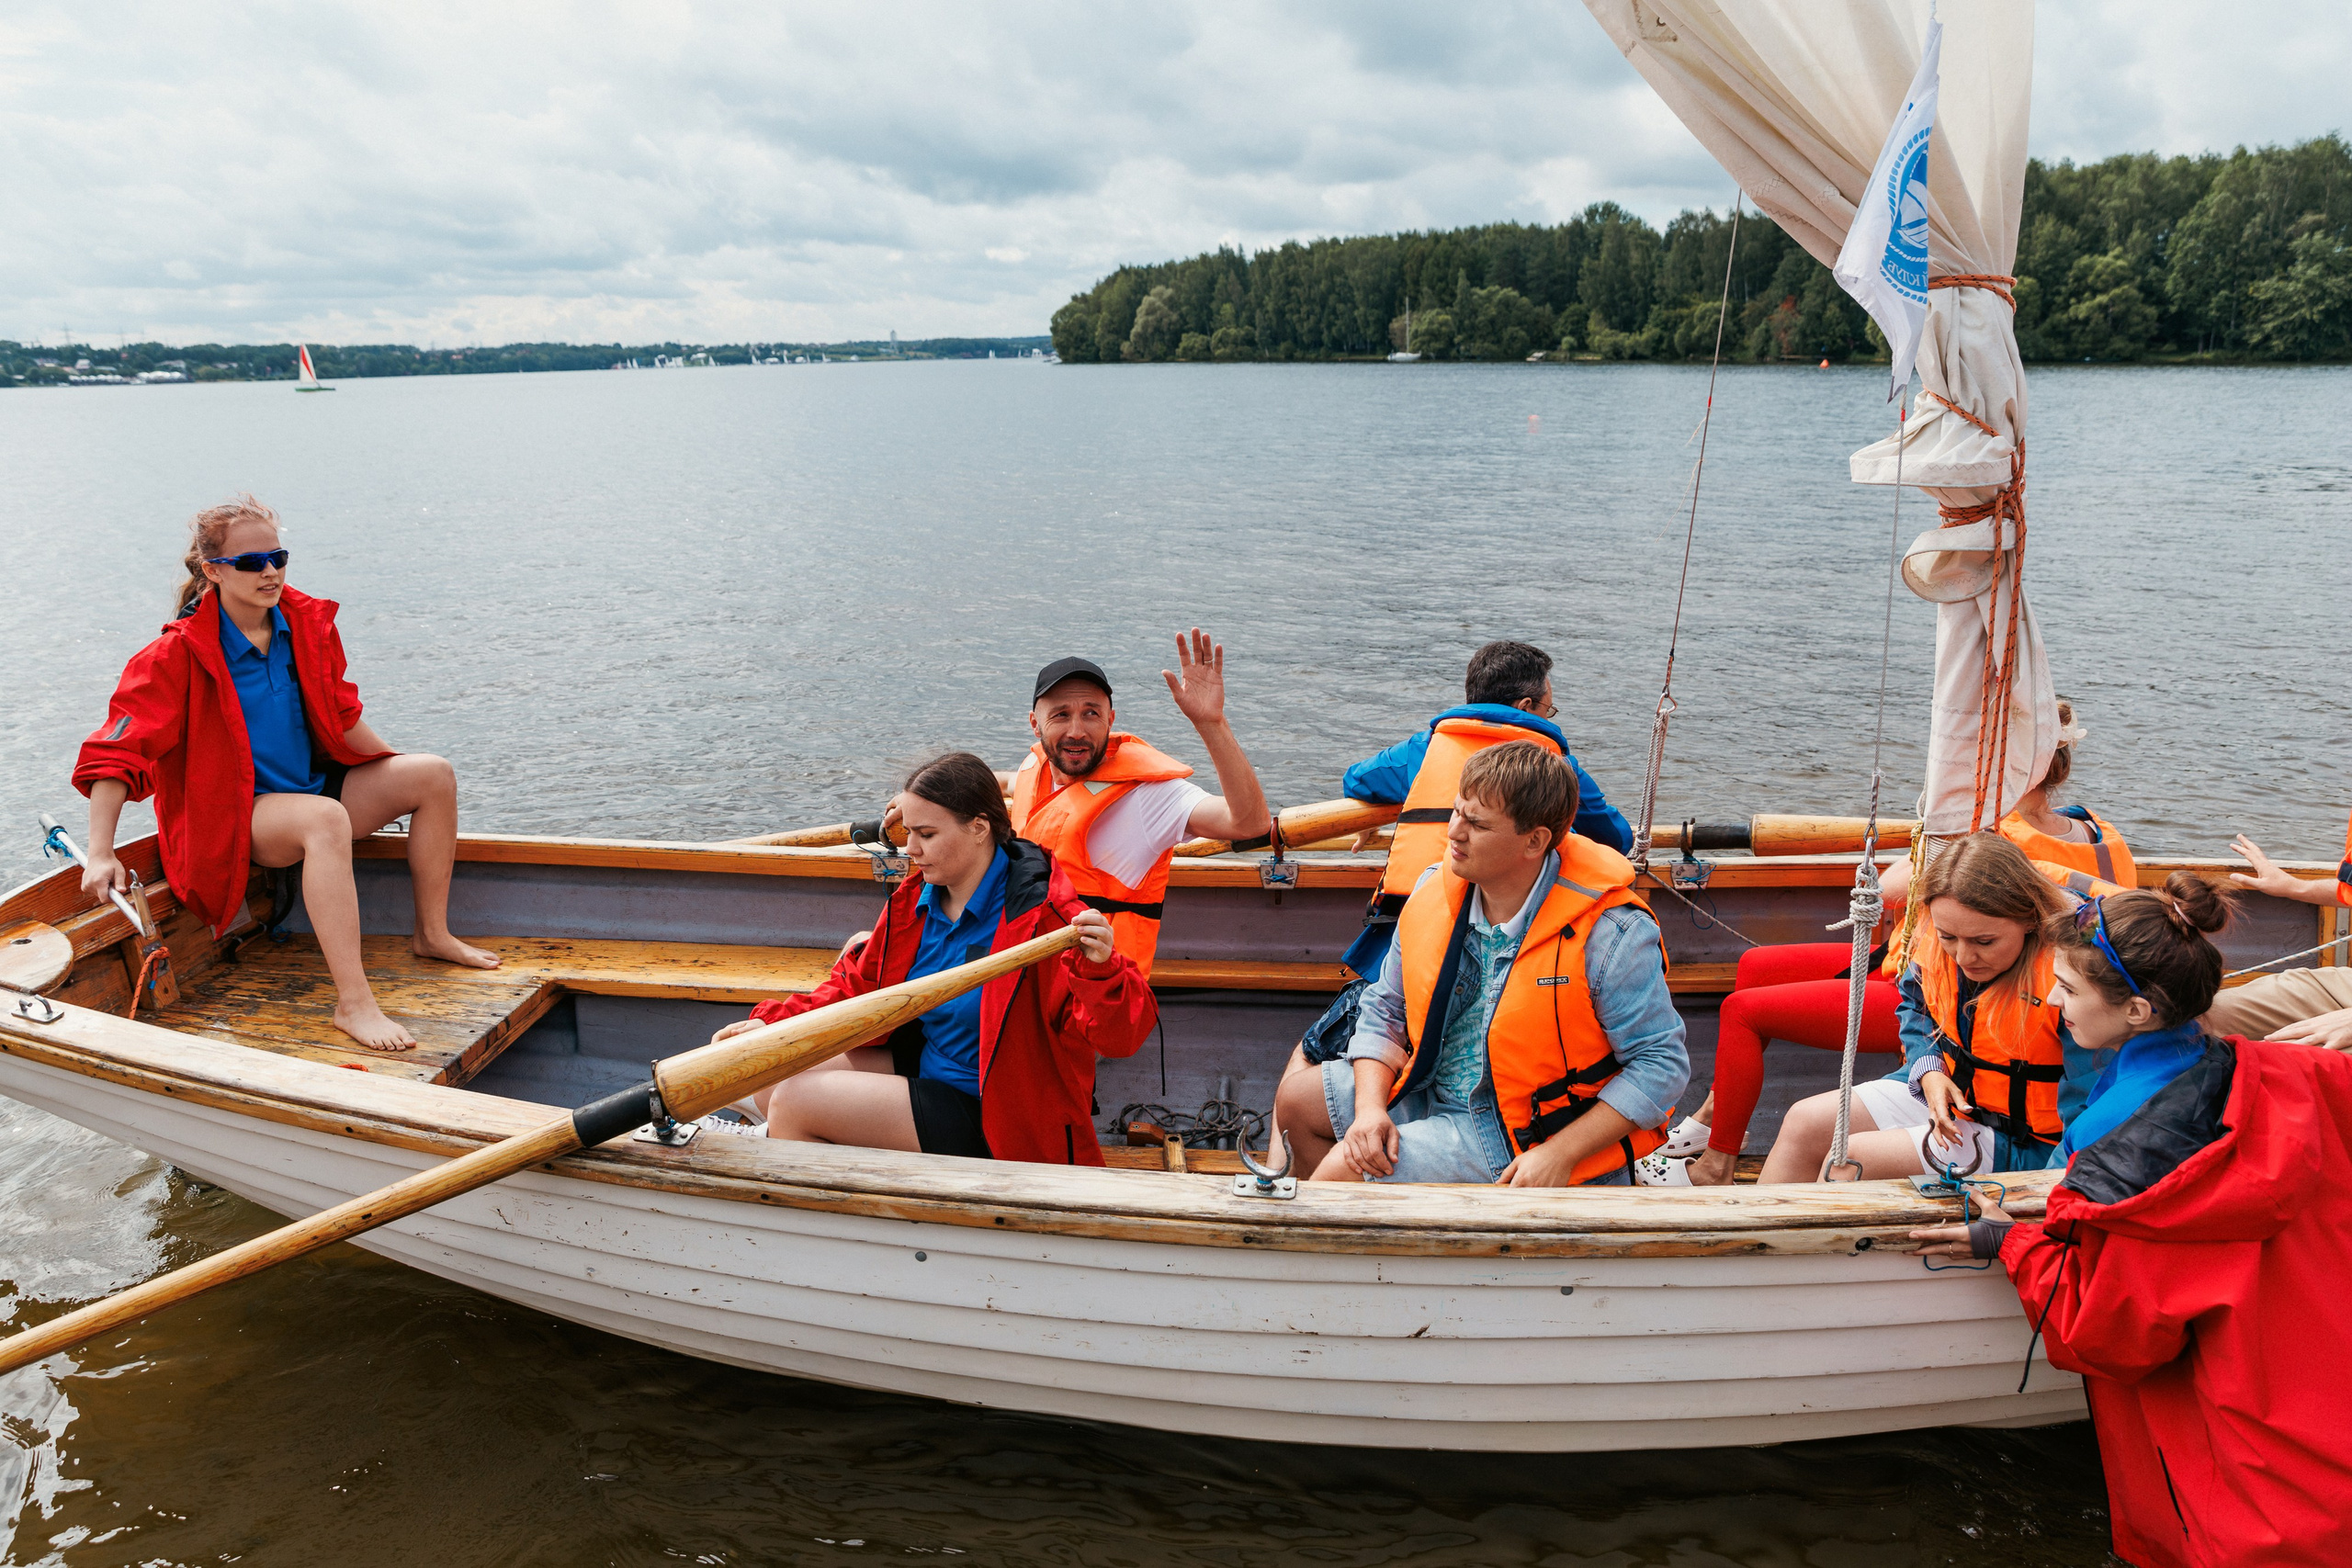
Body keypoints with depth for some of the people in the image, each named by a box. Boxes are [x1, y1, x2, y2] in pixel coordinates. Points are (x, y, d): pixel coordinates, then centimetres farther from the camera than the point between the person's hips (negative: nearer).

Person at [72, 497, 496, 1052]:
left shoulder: (308, 625, 1)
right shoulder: (178, 656, -15)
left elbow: (341, 718, 16)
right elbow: (117, 752, -17)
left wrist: (400, 775, 20)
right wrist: (101, 855, -24)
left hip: (310, 785, 7)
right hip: (231, 816, -7)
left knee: (434, 775, -6)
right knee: (325, 819, -39)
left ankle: (432, 934, 3)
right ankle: (353, 1003, -46)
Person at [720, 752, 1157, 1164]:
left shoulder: (1044, 914, -24)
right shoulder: (916, 899, 2)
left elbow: (1121, 1034, -26)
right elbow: (858, 987, 11)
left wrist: (1100, 971, -47)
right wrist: (775, 1022, -3)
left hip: (985, 1116, -8)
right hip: (922, 1064, 8)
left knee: (792, 1102, -13)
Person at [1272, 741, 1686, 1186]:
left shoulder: (1610, 933, -24)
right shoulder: (1435, 892, -6)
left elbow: (1662, 1063, -19)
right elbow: (1384, 1011, 5)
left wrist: (1560, 1155, -26)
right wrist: (1370, 1106, -13)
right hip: (1432, 1091, 7)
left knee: (1344, 1168, -18)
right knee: (1296, 1099, 11)